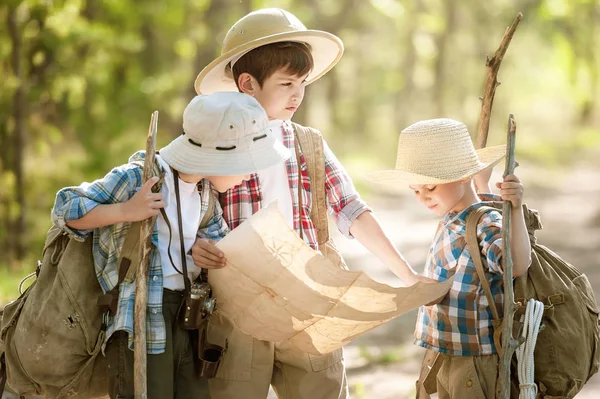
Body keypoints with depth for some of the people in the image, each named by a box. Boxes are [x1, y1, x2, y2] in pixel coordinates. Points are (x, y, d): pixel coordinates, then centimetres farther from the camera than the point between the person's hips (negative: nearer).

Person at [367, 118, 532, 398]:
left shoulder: (487, 227, -19)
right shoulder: (449, 223, 9)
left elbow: (517, 265, -39)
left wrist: (515, 209, -49)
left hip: (476, 361, -9)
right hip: (446, 355, 9)